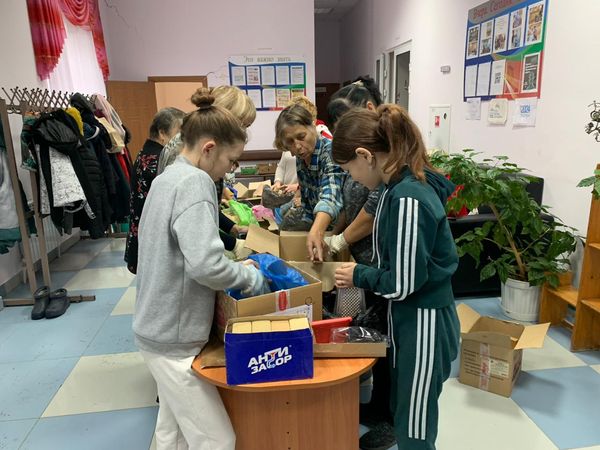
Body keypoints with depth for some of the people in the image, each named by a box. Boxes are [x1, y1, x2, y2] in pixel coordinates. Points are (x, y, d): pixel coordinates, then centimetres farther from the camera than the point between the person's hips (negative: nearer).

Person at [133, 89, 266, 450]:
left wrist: (236, 267, 8)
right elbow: (206, 265, -33)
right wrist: (252, 277, -16)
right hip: (174, 336, -10)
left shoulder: (170, 175, 9)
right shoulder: (195, 183, -21)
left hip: (160, 327, 10)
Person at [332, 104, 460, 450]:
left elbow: (403, 284, -23)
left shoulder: (407, 199, -27)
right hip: (408, 317, 9)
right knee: (402, 413, 25)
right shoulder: (404, 185, 3)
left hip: (423, 323, -9)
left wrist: (359, 276, -8)